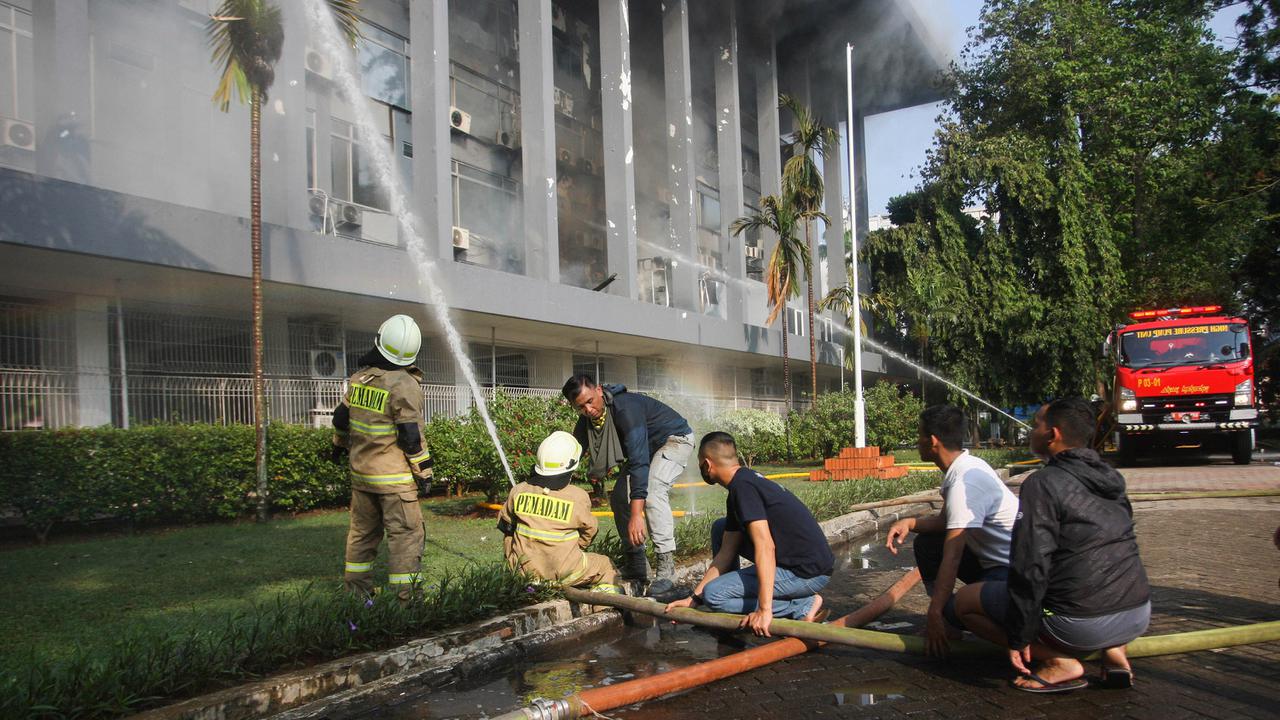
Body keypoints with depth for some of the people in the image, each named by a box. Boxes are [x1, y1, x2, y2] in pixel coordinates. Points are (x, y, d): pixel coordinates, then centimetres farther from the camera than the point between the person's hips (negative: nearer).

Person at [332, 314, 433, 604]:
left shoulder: (359, 377, 5)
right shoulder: (405, 385, -15)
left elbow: (341, 417, 17)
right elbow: (412, 435, -16)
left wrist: (340, 444, 35)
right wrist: (424, 472, -8)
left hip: (361, 471, 7)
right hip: (394, 476, -7)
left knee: (363, 529, 18)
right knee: (406, 532, -1)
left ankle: (356, 586, 27)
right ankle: (404, 594, -2)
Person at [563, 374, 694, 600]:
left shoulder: (625, 408, -37)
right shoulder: (585, 422, -11)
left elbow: (639, 461, -43)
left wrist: (636, 515, -48)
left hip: (675, 439, -9)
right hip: (645, 448, 9)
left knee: (652, 491, -30)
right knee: (618, 497, 3)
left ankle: (666, 574, -30)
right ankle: (636, 566, 14)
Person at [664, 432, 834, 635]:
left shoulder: (743, 486, -17)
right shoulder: (747, 480, 14)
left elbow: (765, 547, -27)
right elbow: (726, 552, 15)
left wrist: (764, 609, -29)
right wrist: (694, 598, 13)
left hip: (809, 572, -10)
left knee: (714, 595, -11)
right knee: (721, 529, 14)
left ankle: (803, 606, -6)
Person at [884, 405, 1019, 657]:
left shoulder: (964, 482, -26)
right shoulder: (966, 466, 4)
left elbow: (952, 557, -27)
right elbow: (946, 522, 15)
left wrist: (935, 613, -24)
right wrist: (910, 523, -3)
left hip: (1016, 571, -10)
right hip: (994, 560, 10)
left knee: (957, 612, -28)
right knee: (926, 543, 11)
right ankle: (949, 624, 8)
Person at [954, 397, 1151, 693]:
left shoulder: (1043, 483, -11)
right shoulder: (1111, 478, 11)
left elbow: (1031, 566, -16)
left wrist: (1018, 638, -7)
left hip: (1083, 623, -7)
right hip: (1139, 616, 7)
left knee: (965, 600, 8)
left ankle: (1059, 661, -2)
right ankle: (1114, 651, 15)